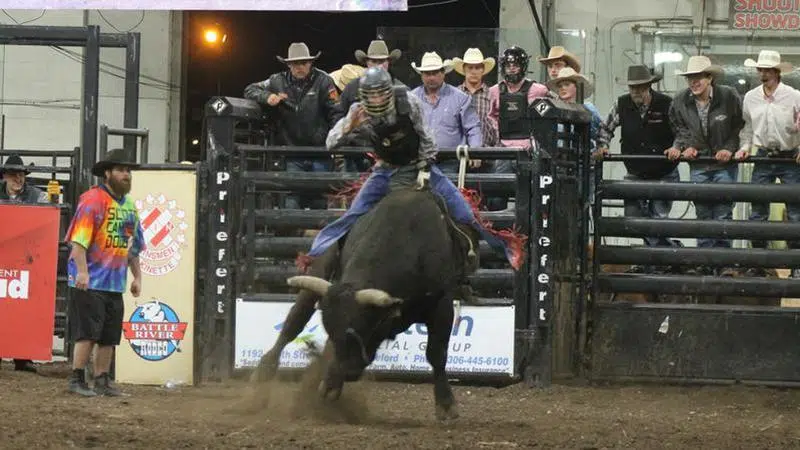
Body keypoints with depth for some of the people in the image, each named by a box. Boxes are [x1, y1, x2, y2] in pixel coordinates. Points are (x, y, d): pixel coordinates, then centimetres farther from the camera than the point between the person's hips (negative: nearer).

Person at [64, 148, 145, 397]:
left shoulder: (129, 205, 16)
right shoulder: (93, 200, -9)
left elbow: (133, 246, 24)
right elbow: (79, 239, -17)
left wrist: (137, 276, 19)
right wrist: (82, 271, -24)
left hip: (115, 282, 8)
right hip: (89, 282, -8)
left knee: (110, 336, 8)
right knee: (87, 332, -7)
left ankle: (102, 381, 15)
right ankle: (77, 380, -1)